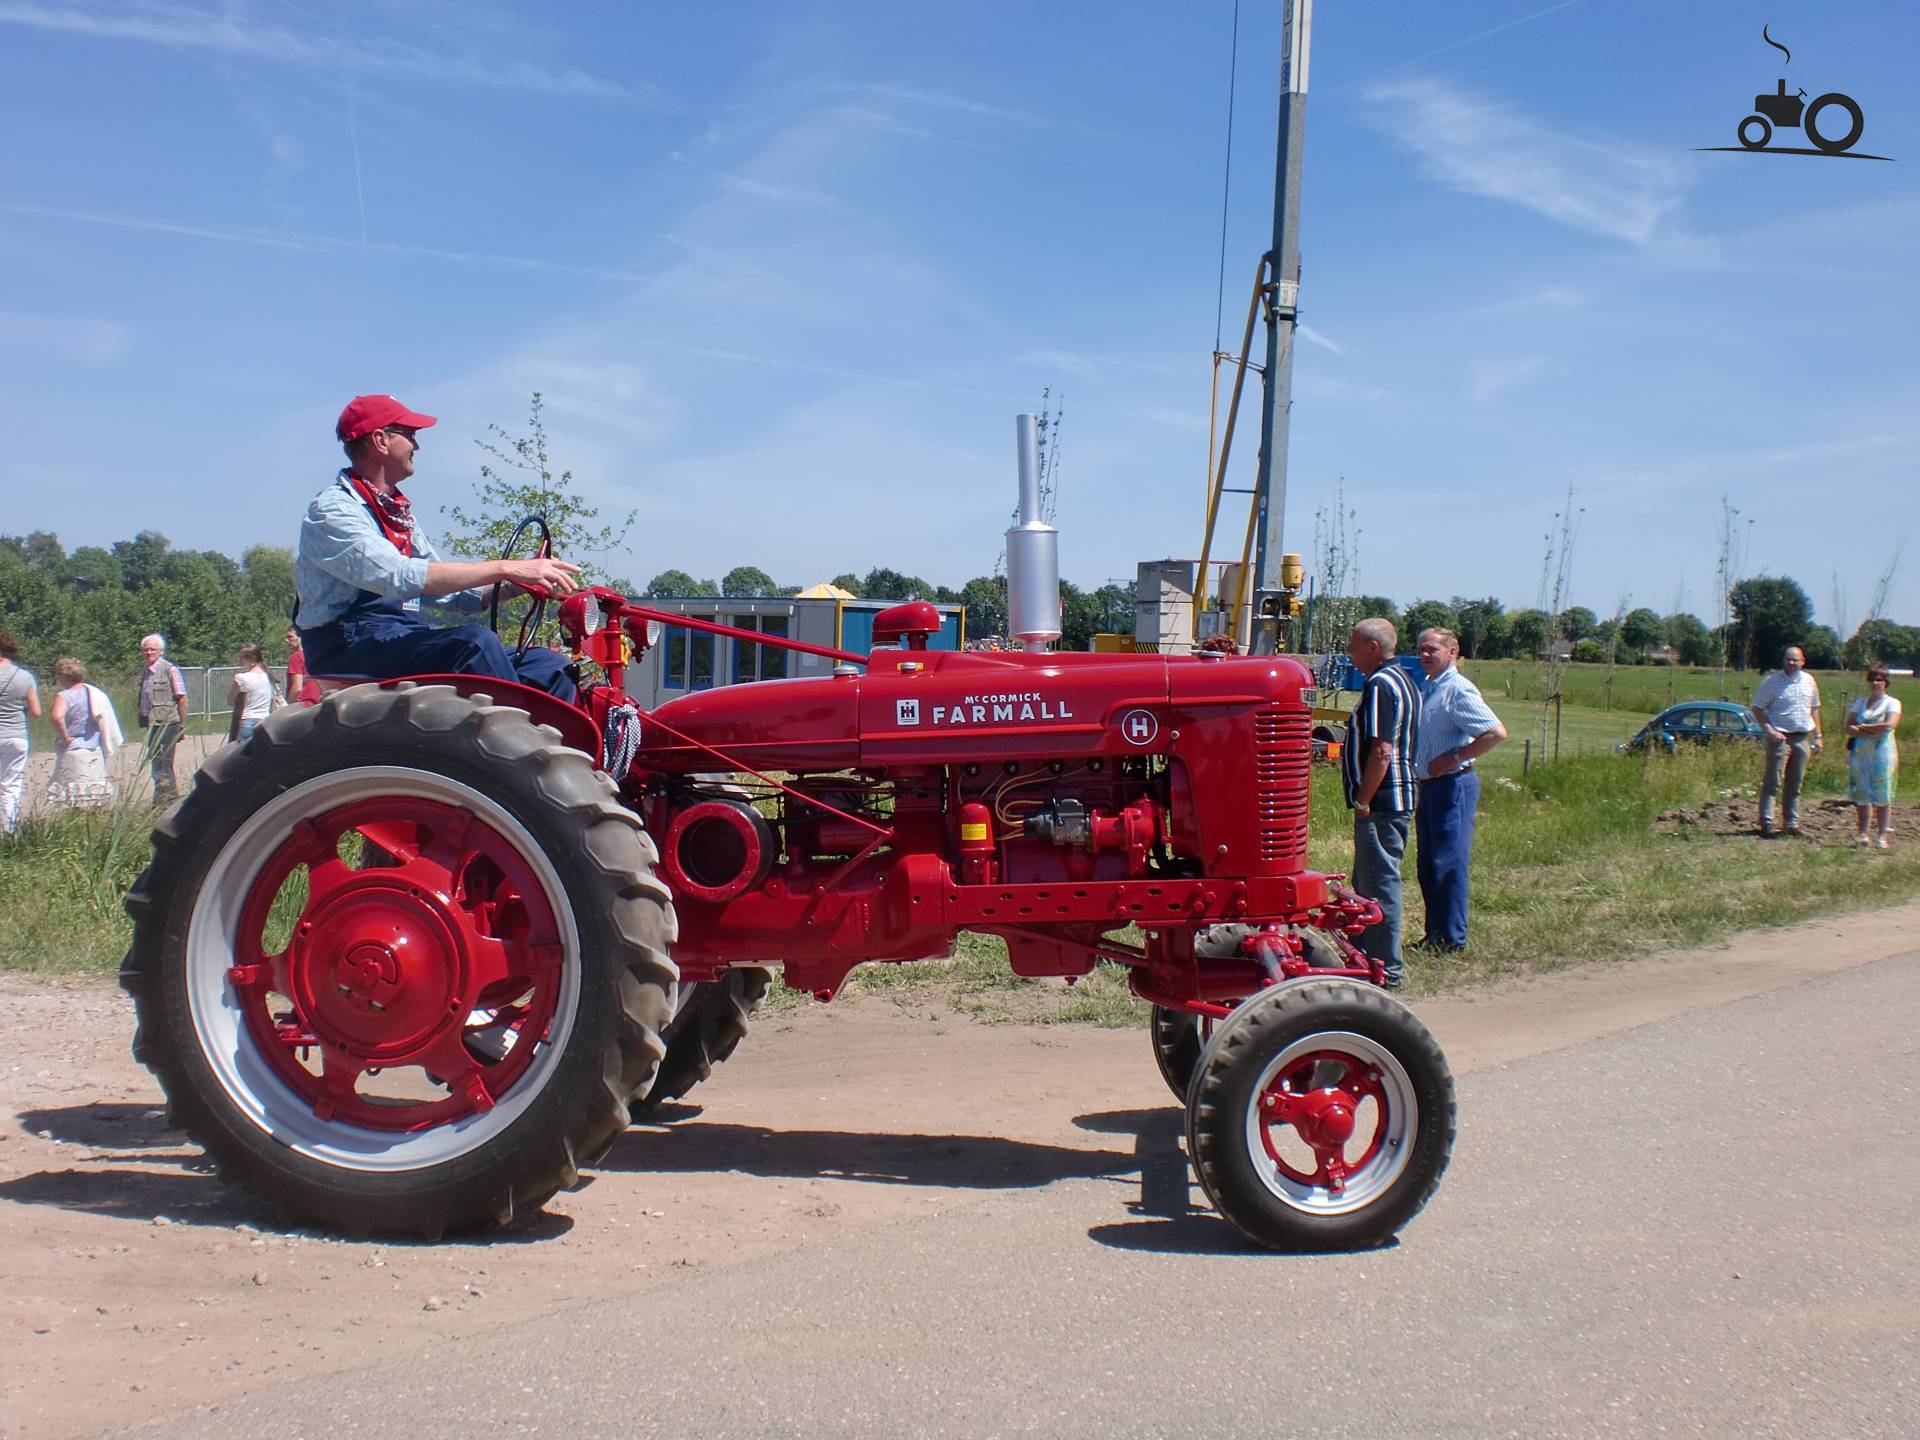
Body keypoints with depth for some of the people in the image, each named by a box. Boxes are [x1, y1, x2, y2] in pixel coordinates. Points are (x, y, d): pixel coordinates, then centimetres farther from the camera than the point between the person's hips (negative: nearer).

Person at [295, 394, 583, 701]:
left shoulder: (398, 511, 21)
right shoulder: (332, 509, -7)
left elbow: (447, 590, 18)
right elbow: (399, 578, -24)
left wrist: (524, 583, 2)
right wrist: (505, 568, -27)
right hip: (349, 644, -8)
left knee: (544, 666, -9)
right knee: (475, 643, -33)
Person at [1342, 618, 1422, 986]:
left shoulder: (1380, 684, -17)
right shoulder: (1402, 680, 16)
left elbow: (1381, 751, -24)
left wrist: (1363, 801, -19)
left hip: (1380, 804, -11)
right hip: (1395, 800, 11)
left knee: (1379, 885, -4)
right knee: (1369, 883, 18)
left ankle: (1386, 970, 1)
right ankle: (1371, 957, 28)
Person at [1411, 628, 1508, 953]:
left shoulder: (1459, 690, -14)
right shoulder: (1428, 689, 14)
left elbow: (1497, 733, -23)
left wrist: (1454, 759, -19)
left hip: (1453, 785, -10)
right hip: (1429, 786, 10)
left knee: (1448, 864, -5)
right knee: (1427, 865, 13)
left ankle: (1451, 938, 1)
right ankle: (1434, 934, 21)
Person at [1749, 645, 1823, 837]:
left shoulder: (1809, 681, 10)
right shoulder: (1772, 681, -6)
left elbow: (1814, 708, 19)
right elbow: (1757, 708, -4)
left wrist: (1817, 735, 14)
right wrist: (1770, 731, -15)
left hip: (1802, 737, 5)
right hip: (1780, 736, -5)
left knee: (1795, 782, 10)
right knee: (1772, 781, -6)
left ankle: (1792, 821, 17)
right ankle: (1766, 822, -4)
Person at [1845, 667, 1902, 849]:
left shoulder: (1892, 703, 3)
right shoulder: (1859, 702, 13)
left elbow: (1890, 725, -14)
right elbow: (1849, 728, 2)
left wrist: (1862, 727, -5)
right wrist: (1872, 733, -13)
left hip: (1882, 753, -3)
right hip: (1859, 752, 3)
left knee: (1882, 795, -5)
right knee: (1860, 794, 2)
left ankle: (1883, 835, -2)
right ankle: (1862, 833, 7)